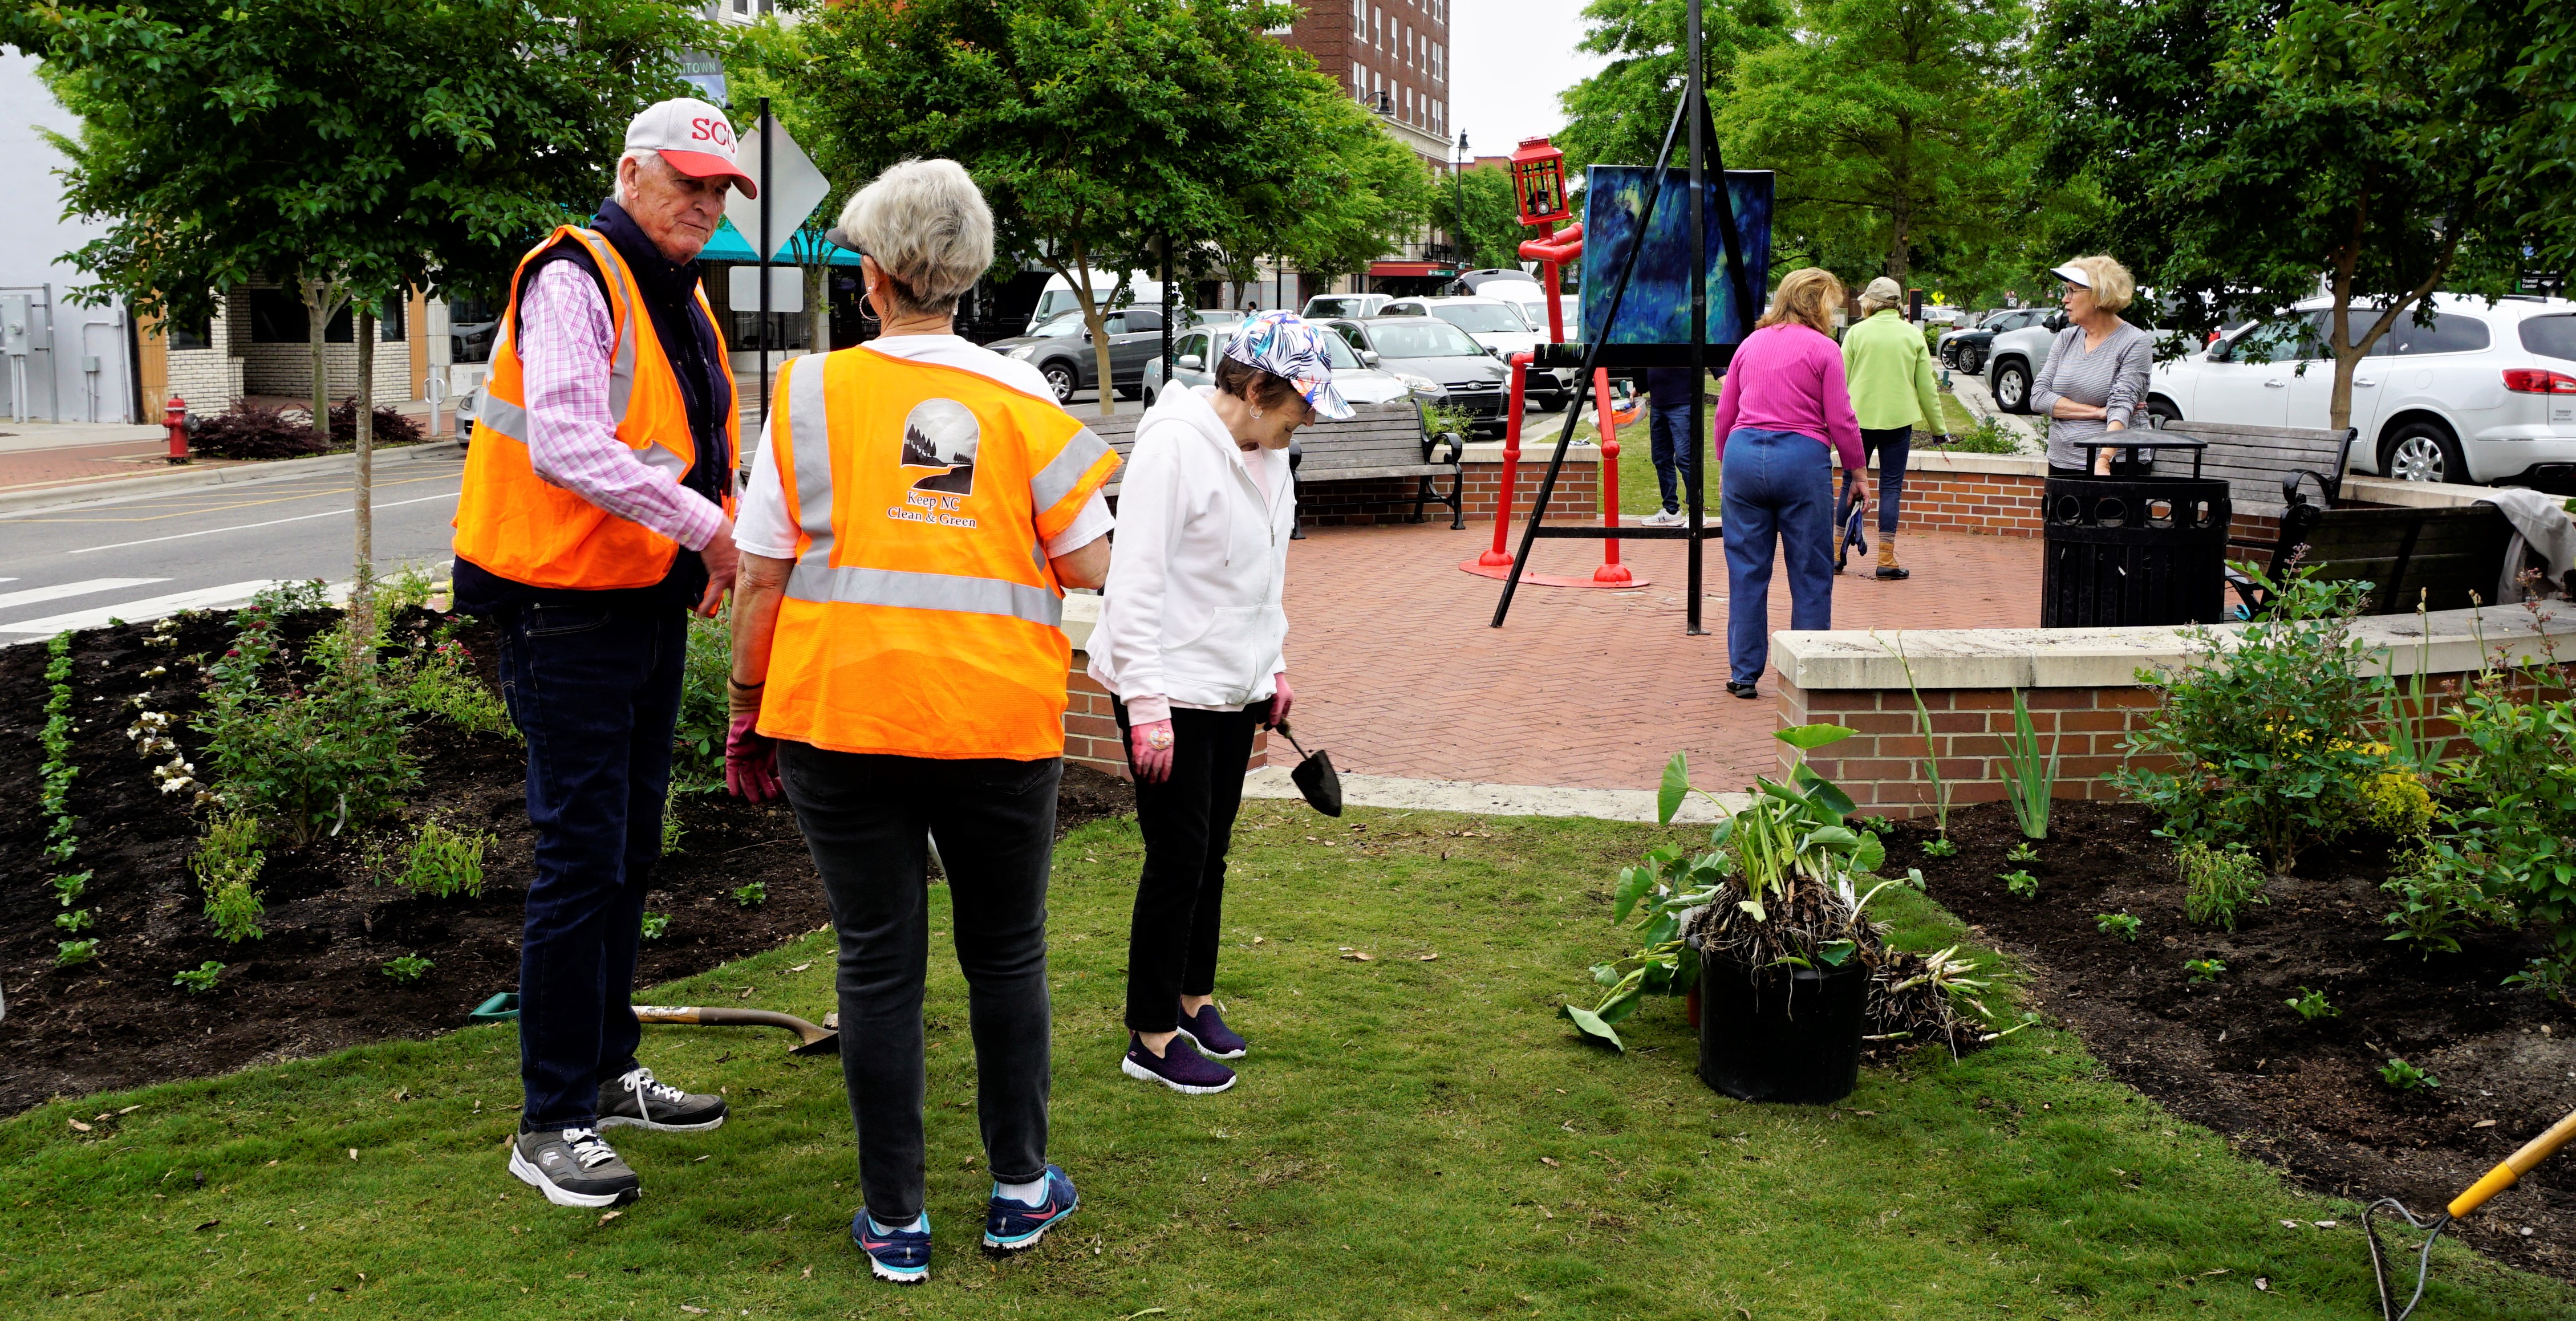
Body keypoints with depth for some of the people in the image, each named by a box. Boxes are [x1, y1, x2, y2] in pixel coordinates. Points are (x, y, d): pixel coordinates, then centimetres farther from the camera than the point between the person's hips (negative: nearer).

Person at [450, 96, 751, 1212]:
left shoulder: (681, 298, 16)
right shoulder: (575, 279, -13)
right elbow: (565, 445, -26)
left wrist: (711, 547, 7)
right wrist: (704, 524, -26)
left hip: (649, 607, 9)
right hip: (568, 614, -9)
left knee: (629, 853, 16)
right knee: (581, 859, -7)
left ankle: (606, 1070, 30)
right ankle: (551, 1123, 3)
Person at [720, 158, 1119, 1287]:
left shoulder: (810, 394, 0)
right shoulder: (1022, 399, 1)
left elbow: (762, 581, -1)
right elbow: (1089, 566, -1)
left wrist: (747, 714, 10)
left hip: (840, 718, 0)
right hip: (999, 724, 1)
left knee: (877, 964, 9)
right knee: (1005, 953, 17)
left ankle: (895, 1223, 17)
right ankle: (1020, 1188, 28)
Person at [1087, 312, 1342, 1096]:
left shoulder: (1267, 454, 10)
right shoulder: (1174, 446, -17)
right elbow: (1136, 582, -20)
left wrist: (1273, 665, 18)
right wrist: (1148, 705, -22)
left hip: (1234, 689, 8)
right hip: (1171, 692, -8)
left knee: (1211, 853, 15)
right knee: (1178, 860, -3)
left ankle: (1193, 996, 32)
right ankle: (1151, 1039, 9)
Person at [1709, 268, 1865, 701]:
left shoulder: (1750, 344, 14)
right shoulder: (1822, 349, -1)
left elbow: (1724, 415, 16)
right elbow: (1841, 421, -3)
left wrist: (1725, 467, 26)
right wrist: (1857, 471, 8)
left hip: (1743, 455, 5)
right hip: (1802, 459, -4)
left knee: (1747, 572, 8)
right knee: (1811, 574, 5)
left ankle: (1744, 674, 11)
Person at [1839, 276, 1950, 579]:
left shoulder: (1857, 332, -1)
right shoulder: (1913, 335, 3)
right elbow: (1926, 387, 5)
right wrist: (1938, 428, 13)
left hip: (1859, 419, 0)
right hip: (1898, 420, 0)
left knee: (1850, 485, 11)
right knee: (1891, 488, 4)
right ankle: (1886, 560, 2)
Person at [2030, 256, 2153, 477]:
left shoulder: (2136, 343, -6)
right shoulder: (2066, 339, 10)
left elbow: (2122, 405, -18)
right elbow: (2038, 397, 0)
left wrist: (2103, 462, -31)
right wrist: (2098, 412, -11)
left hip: (2115, 465, -5)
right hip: (2060, 464, 5)